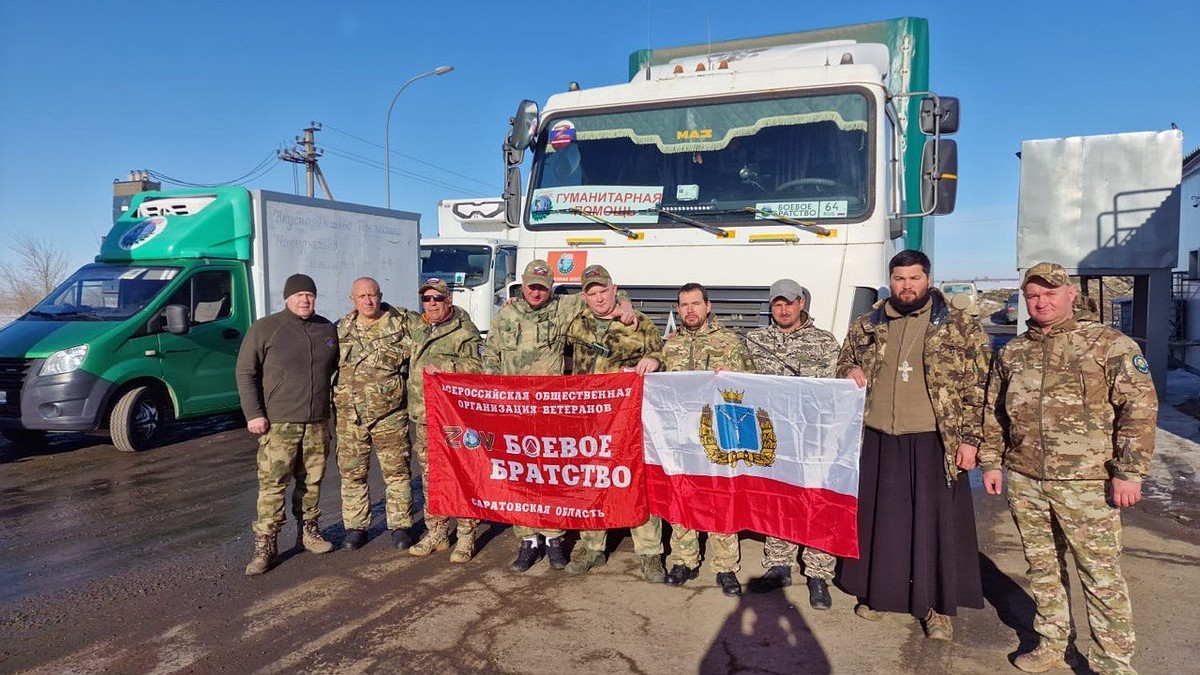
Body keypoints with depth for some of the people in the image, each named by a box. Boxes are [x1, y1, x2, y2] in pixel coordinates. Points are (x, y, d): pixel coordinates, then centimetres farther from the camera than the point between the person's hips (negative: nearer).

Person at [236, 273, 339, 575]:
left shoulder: (327, 329, 10)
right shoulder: (265, 328, -3)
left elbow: (334, 368, 22)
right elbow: (245, 372, -3)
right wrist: (253, 414, -9)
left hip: (318, 423, 4)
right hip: (278, 424, -4)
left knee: (312, 481, 11)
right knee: (272, 485, -5)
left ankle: (308, 531, 26)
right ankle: (265, 544, 4)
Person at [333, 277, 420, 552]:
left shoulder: (400, 323, 0)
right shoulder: (342, 329, 8)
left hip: (390, 414, -2)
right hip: (350, 415, 2)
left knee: (396, 470, 5)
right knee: (352, 472, 10)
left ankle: (400, 525, 18)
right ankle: (355, 526, 24)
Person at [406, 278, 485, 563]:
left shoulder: (464, 330, -5)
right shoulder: (416, 327, 16)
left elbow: (478, 366, -14)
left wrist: (444, 366, -21)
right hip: (423, 414, 7)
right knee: (430, 476, 14)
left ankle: (466, 536, 6)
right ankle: (436, 532, 26)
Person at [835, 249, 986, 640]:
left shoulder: (960, 327, -2)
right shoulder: (865, 326, 6)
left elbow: (977, 388, -3)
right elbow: (843, 363, 19)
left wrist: (970, 439, -8)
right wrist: (850, 372, -4)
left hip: (933, 443, -2)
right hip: (877, 440, 3)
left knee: (937, 521, 6)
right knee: (877, 518, 13)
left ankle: (939, 606, 22)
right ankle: (875, 591, 31)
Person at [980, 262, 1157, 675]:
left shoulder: (1110, 345, -5)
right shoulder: (1012, 352, 10)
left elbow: (1140, 409, -8)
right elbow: (993, 412, 16)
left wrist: (1129, 472, -13)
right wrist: (991, 462, 12)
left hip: (1086, 483, -4)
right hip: (1025, 482, 5)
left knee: (1101, 573, 2)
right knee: (1042, 567, 15)